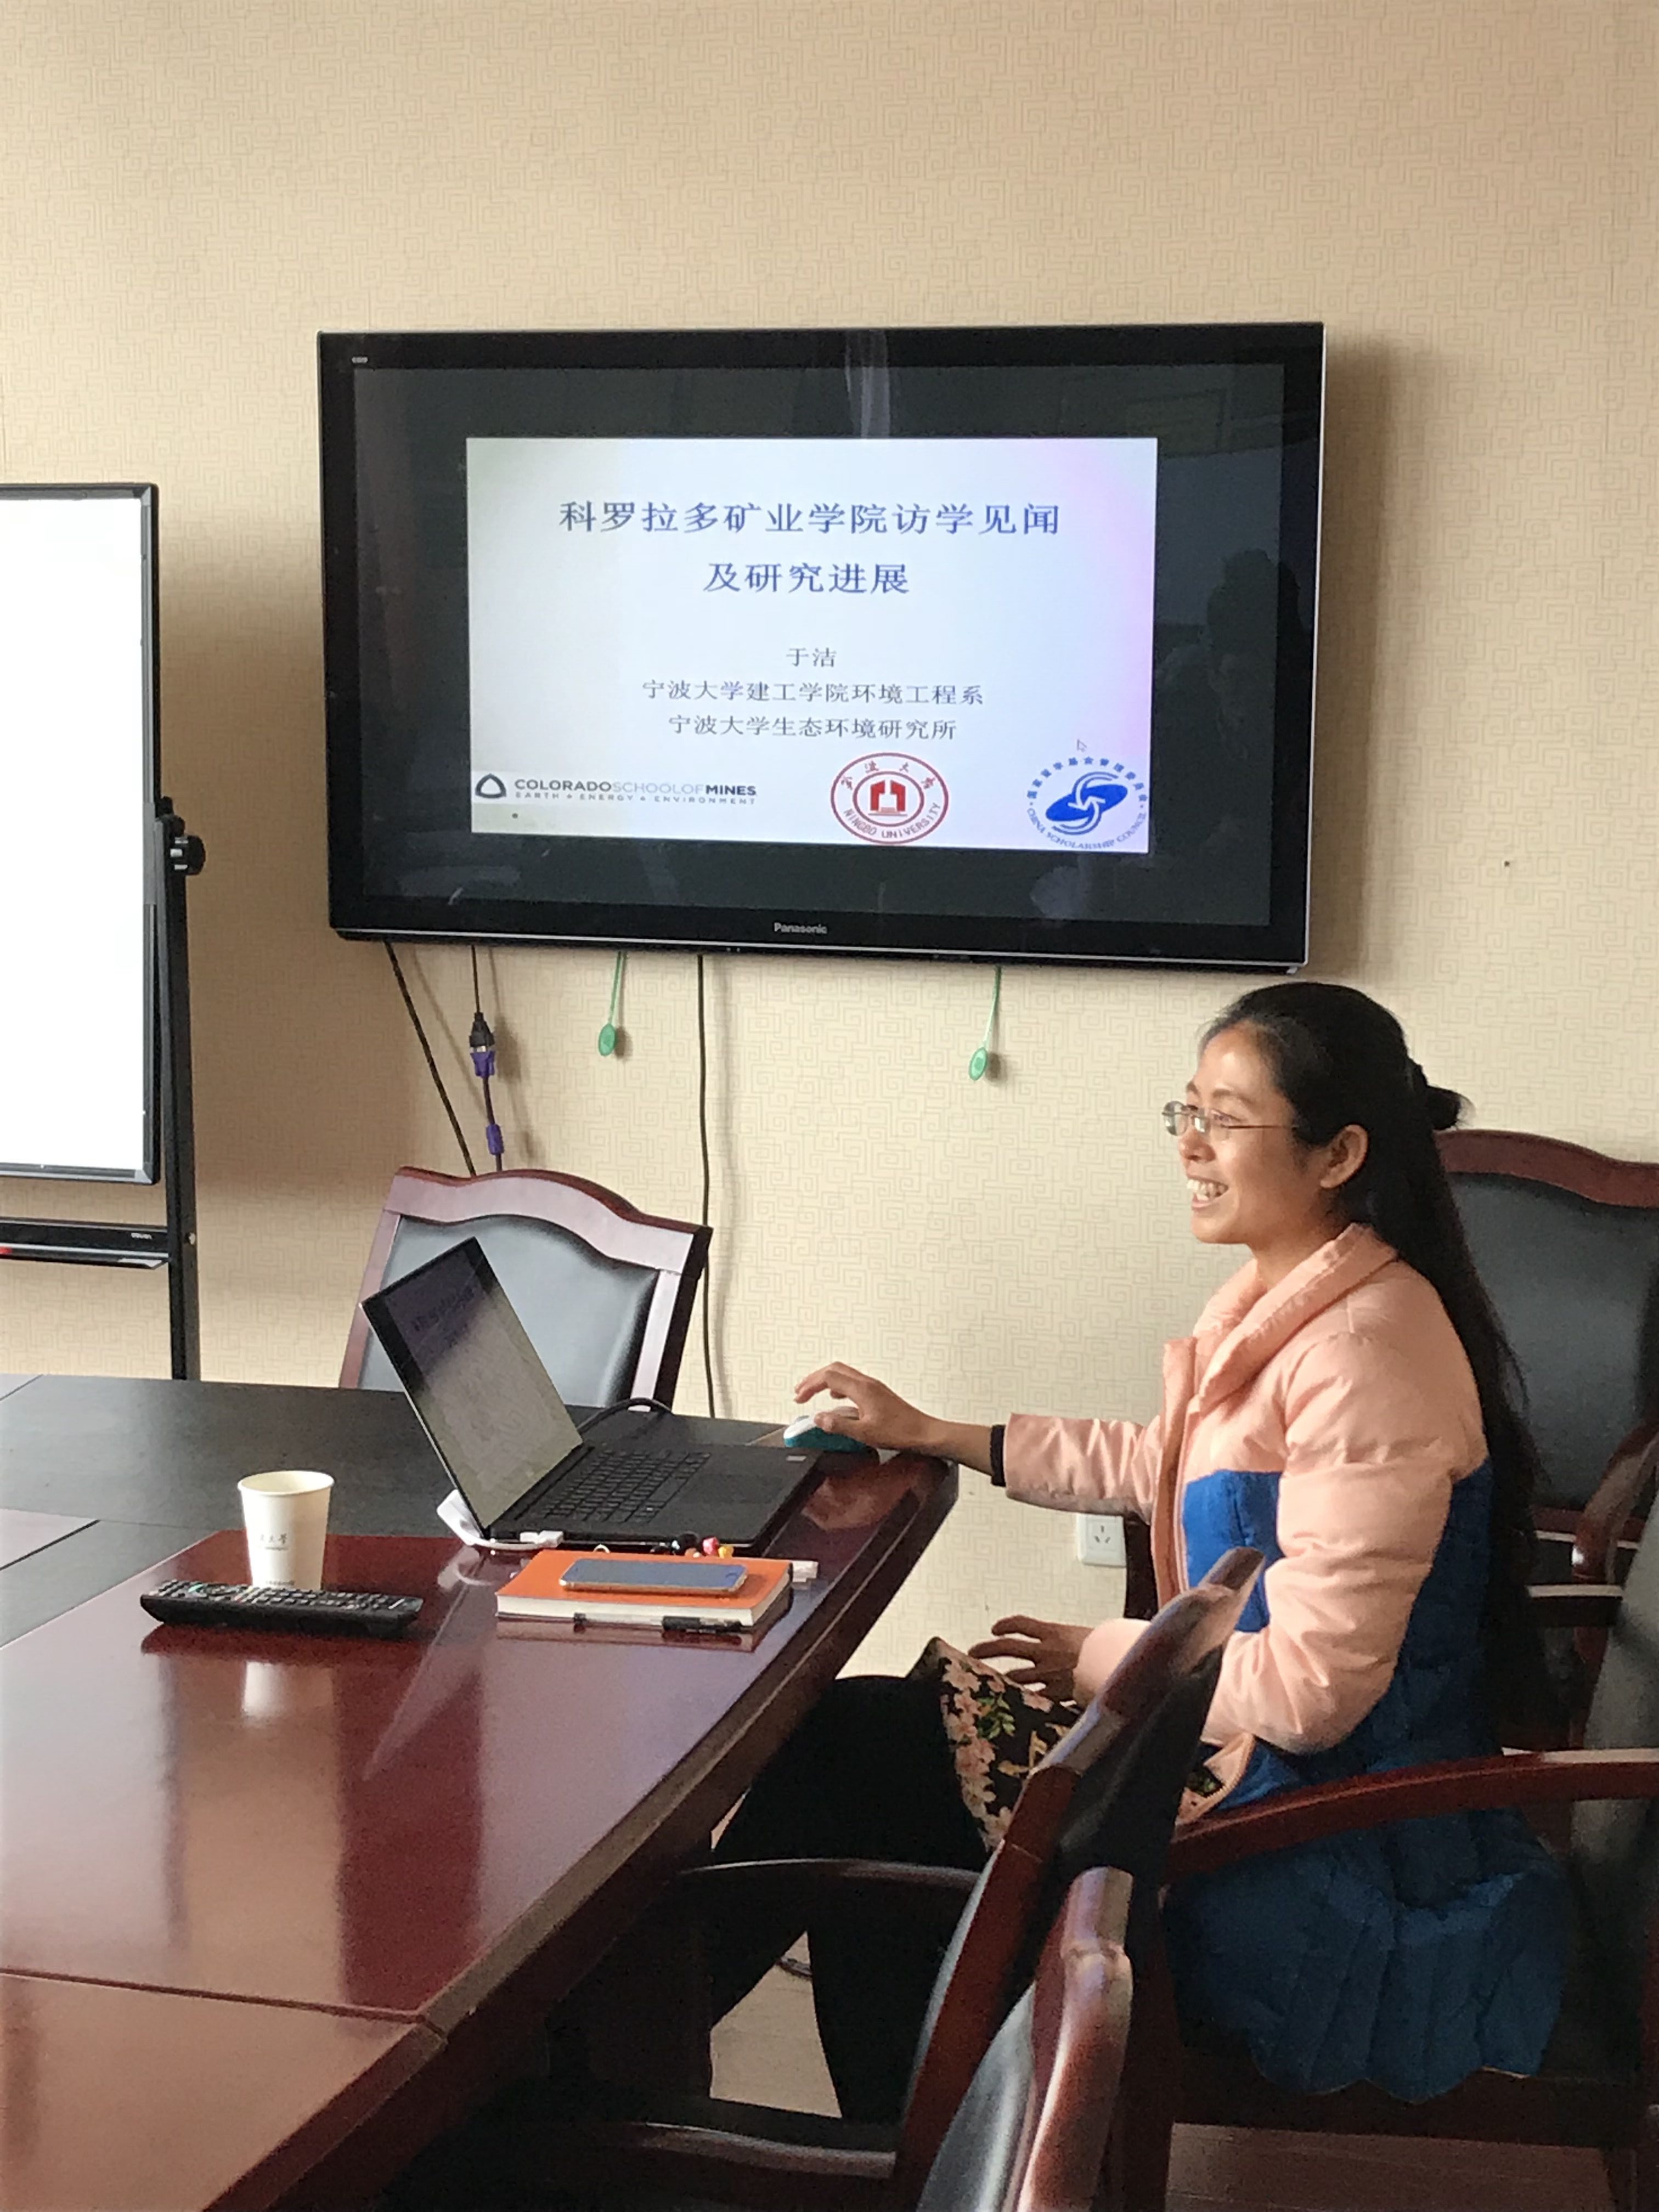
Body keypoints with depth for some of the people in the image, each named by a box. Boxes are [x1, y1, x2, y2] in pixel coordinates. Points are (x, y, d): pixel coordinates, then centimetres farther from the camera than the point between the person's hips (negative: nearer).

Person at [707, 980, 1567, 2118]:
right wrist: (932, 1435, 18)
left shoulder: (1362, 1359, -26)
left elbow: (1311, 1690, -26)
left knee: (848, 1758, -5)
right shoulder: (1290, 1300, 5)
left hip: (1319, 1835, -9)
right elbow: (1164, 1463, 21)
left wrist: (1100, 1658, -11)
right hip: (1248, 1727, 9)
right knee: (866, 1737, 7)